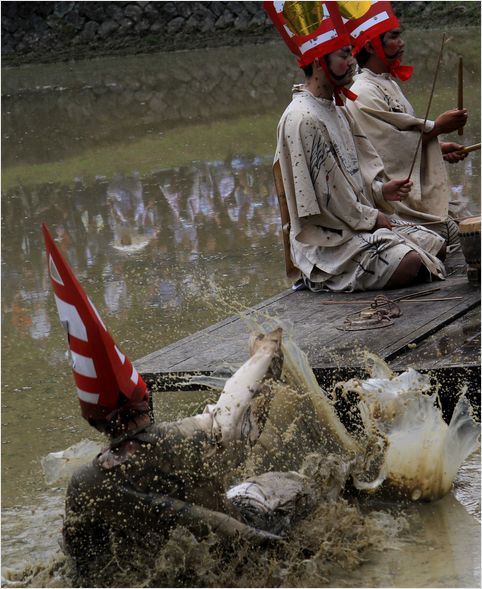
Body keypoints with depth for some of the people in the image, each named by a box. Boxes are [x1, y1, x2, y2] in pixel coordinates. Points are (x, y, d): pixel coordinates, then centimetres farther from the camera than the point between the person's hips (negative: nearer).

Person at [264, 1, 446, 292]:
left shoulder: (335, 110, 14)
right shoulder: (303, 118, -19)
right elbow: (323, 195, -20)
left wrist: (380, 190, 2)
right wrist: (370, 218, -11)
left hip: (360, 220, 10)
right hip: (329, 239, -10)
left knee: (438, 246, 4)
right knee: (411, 263, -25)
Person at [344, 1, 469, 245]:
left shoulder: (388, 83, 17)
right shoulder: (363, 94, -15)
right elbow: (393, 149, -19)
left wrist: (439, 148, 10)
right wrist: (437, 127, -10)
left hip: (425, 193, 10)